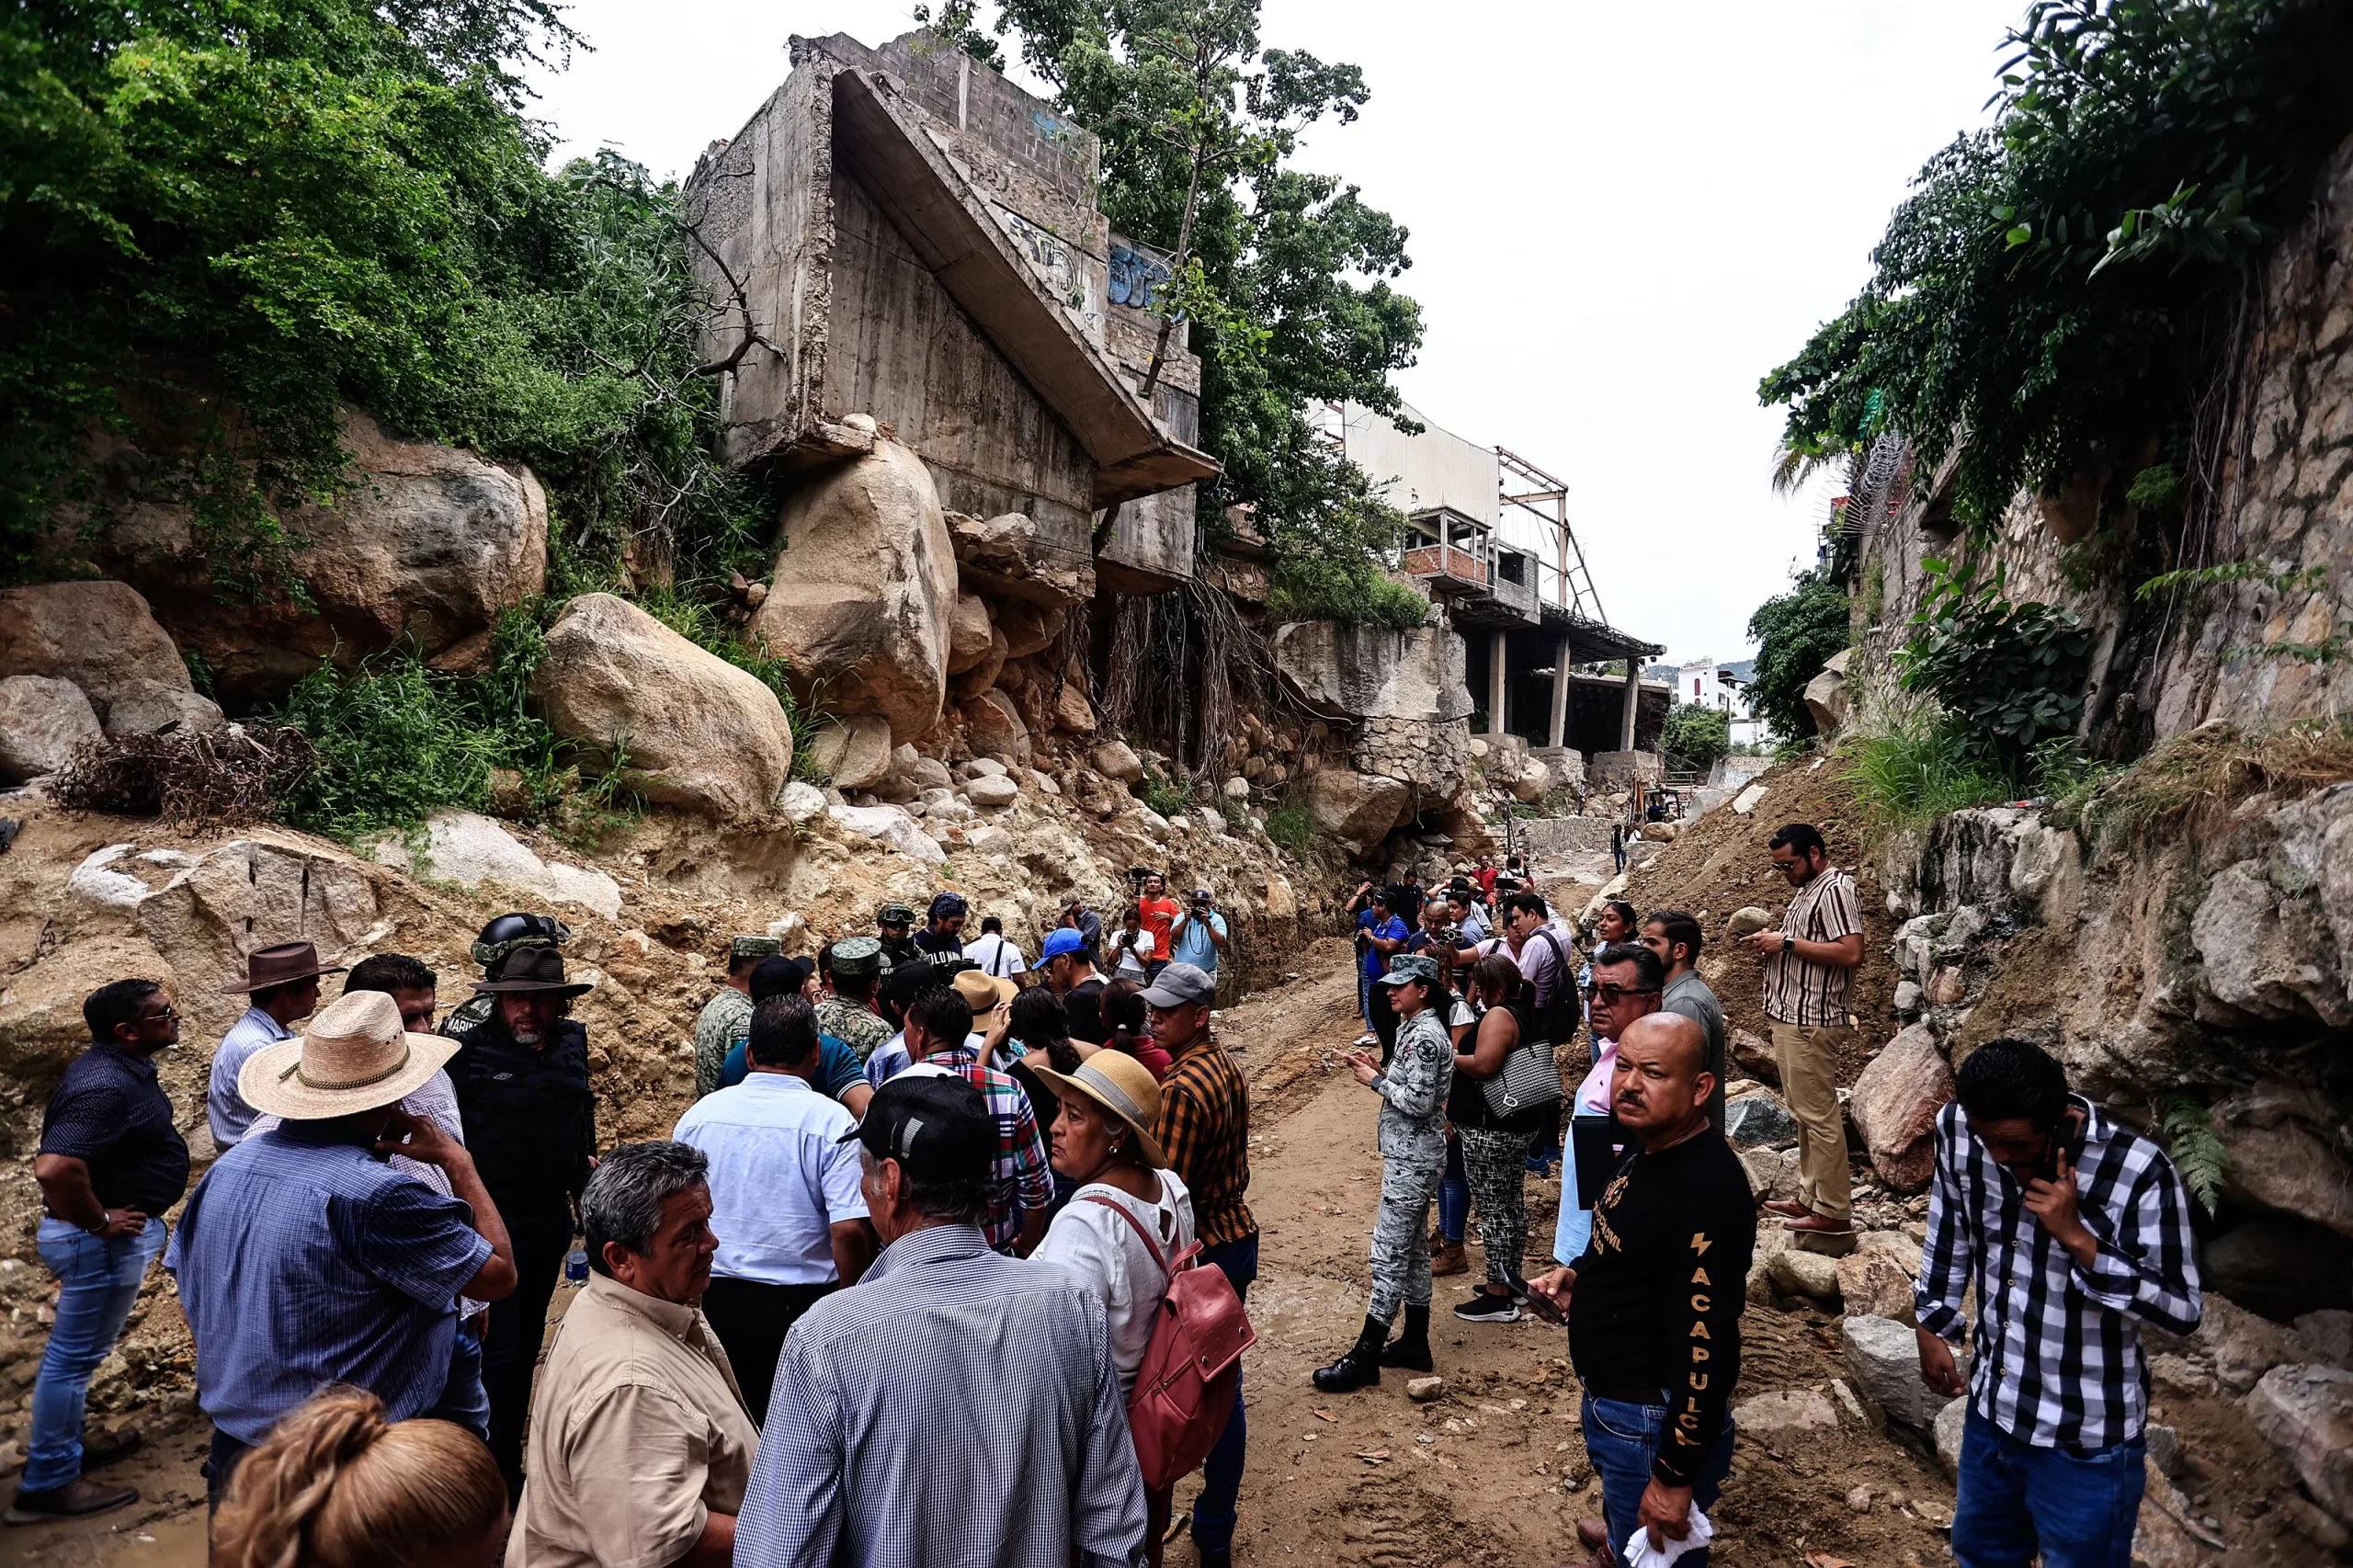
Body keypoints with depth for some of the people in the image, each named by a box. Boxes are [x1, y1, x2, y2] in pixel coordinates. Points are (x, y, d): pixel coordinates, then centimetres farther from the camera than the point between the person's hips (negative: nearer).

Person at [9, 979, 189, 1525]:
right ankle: (48, 1484, 15)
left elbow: (73, 1139, 22)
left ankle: (64, 1448, 38)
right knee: (74, 1355, 3)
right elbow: (54, 1167, -38)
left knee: (76, 1350, 22)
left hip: (112, 1235, 10)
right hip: (104, 1241, -10)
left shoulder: (119, 1067, 4)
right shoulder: (106, 1087, -28)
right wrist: (97, 1222, -23)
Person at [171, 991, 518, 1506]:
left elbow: (191, 1301, 10)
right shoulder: (374, 1194, -27)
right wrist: (458, 1163, -12)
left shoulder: (228, 1167, -3)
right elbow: (499, 1276, -19)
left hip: (233, 1445, 8)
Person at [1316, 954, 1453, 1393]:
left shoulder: (1424, 1036, -21)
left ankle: (1366, 1357, 2)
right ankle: (1415, 1344, 29)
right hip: (1411, 1154, 11)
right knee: (1412, 1247, 17)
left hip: (1412, 1159, -11)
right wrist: (1378, 1070, 4)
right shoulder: (1414, 1028, 10)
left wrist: (1375, 1081, -14)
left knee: (1388, 1253, -5)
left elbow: (1419, 1102, -24)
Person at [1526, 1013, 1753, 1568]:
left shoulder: (1707, 1188, -30)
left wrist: (1675, 1477, -24)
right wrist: (1580, 1275, 0)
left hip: (1656, 1423, -9)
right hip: (1611, 1399, 9)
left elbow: (1707, 1342, -29)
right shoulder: (1649, 1150, 0)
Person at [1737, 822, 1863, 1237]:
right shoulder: (1809, 889, 17)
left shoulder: (1834, 890, -14)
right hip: (1792, 1019, 11)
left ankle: (1833, 1211, 3)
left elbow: (1850, 953, -24)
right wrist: (1774, 941, 8)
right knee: (1804, 1113, 15)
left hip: (1812, 1023, -10)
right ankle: (1810, 1198, 23)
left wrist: (1788, 943, -20)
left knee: (1819, 1115, -4)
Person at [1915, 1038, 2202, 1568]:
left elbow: (2183, 1311, -19)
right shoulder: (1958, 1130, -13)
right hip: (1991, 1412, 5)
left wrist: (2076, 1236, -32)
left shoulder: (2139, 1172, -27)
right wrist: (1932, 1324, 11)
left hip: (2085, 1442, -4)